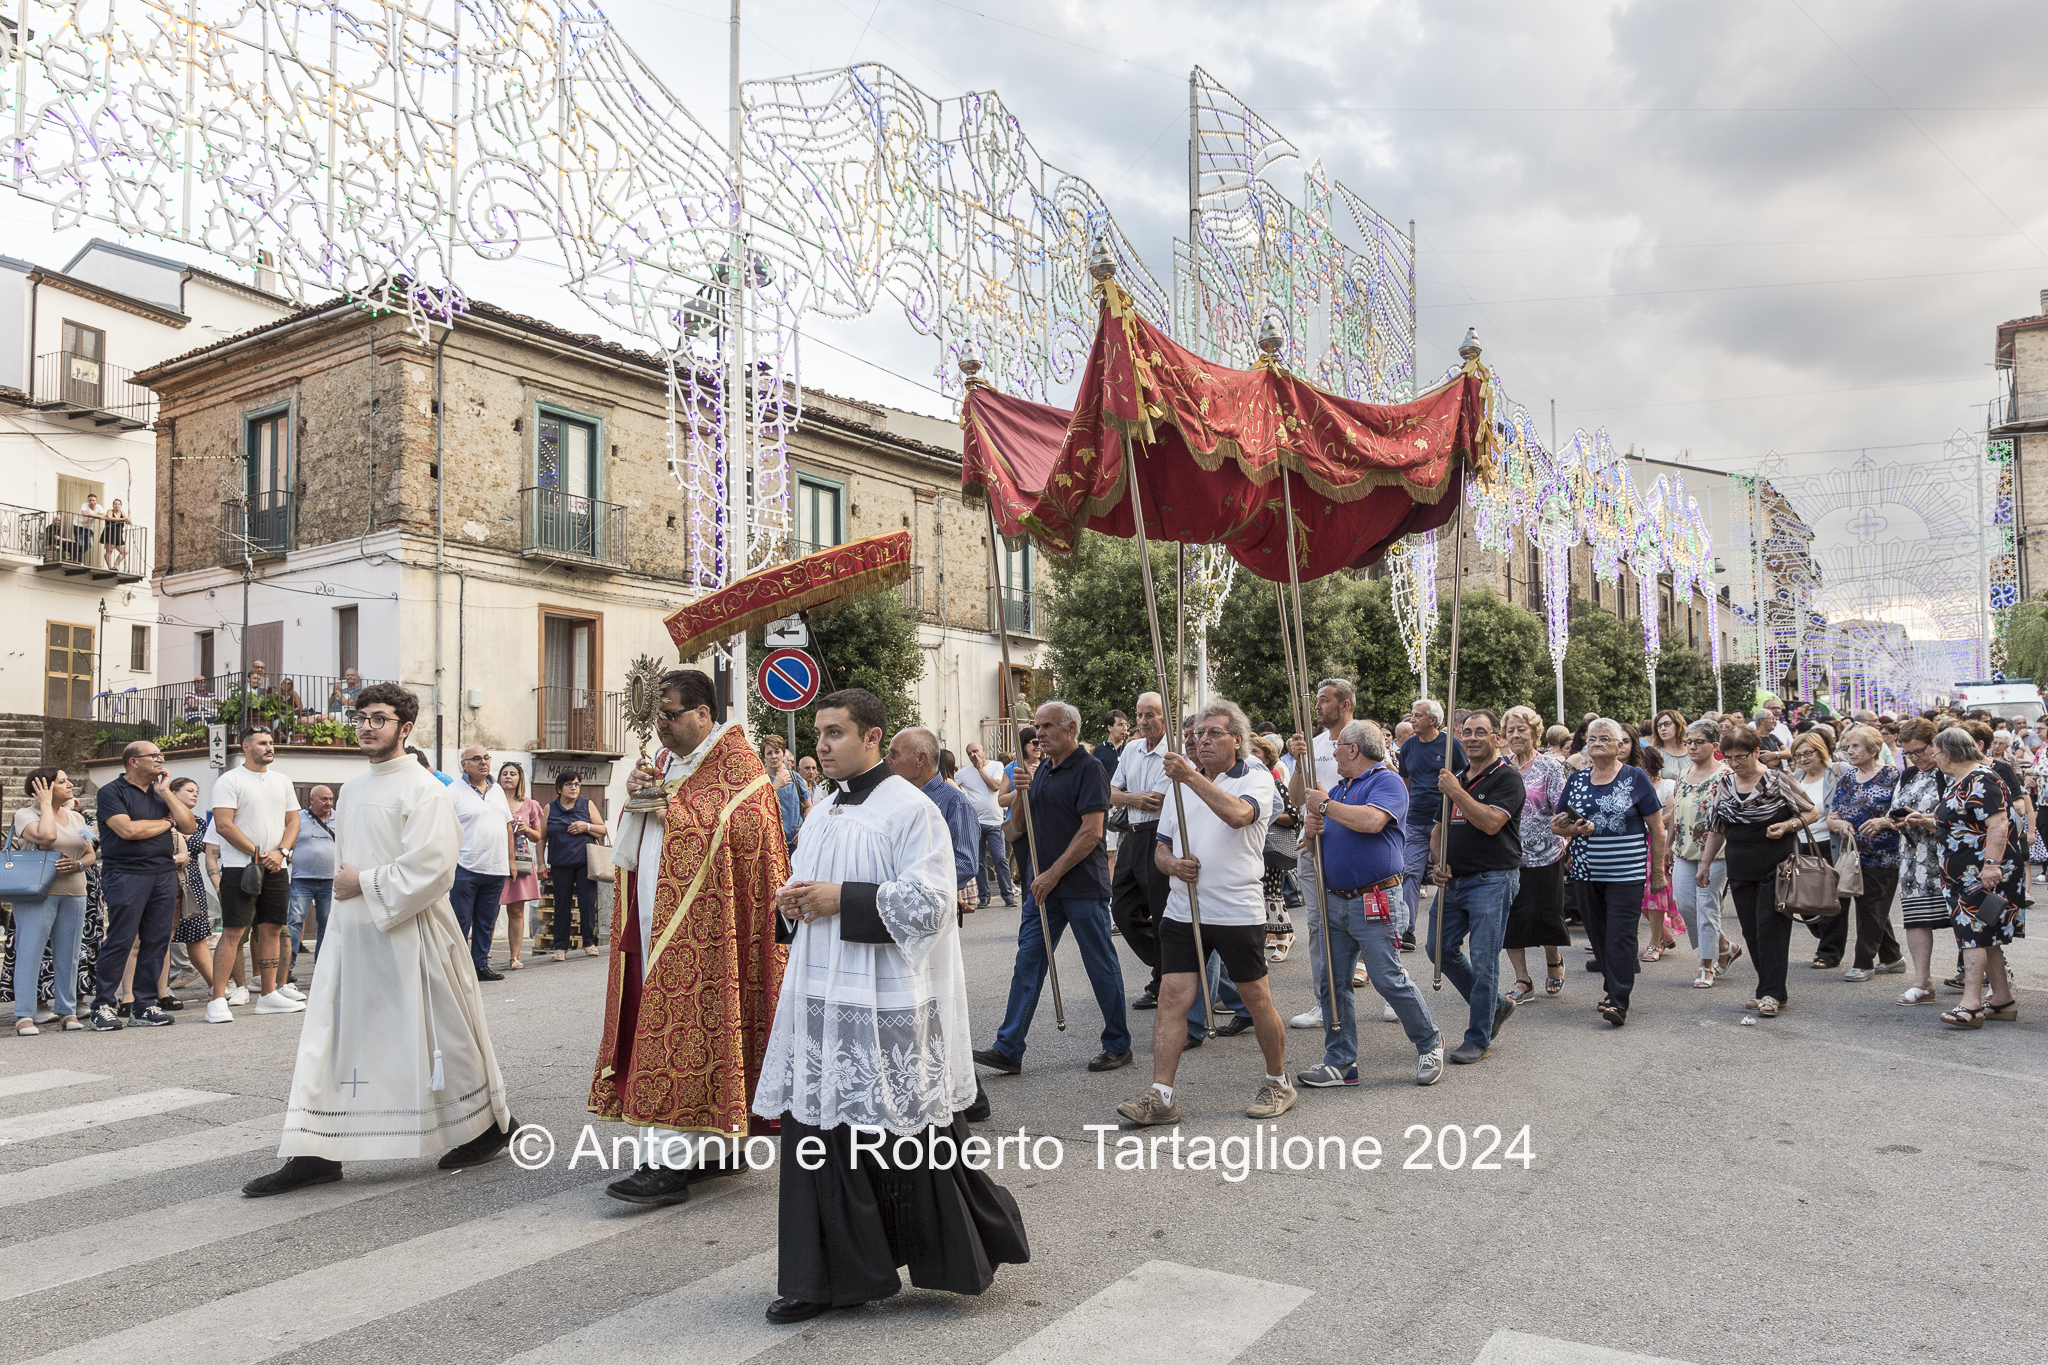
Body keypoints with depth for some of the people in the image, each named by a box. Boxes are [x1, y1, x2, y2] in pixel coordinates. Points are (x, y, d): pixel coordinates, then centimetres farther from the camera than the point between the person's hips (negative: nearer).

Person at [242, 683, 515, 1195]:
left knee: (440, 1035, 3)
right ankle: (316, 1152, 8)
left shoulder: (424, 789, -11)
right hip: (351, 931, 7)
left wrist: (364, 884, -14)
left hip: (410, 935, -7)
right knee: (331, 1034, 3)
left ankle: (488, 1127, 22)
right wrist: (344, 882, 9)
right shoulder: (351, 790, 13)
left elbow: (431, 866, -19)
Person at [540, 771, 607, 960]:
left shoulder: (587, 805, 9)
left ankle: (589, 943, 9)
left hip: (585, 862, 0)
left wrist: (587, 826, -8)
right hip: (561, 864, 0)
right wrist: (541, 863, 5)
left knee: (587, 902, -3)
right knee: (562, 904, 2)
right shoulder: (550, 809, 9)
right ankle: (560, 947, 9)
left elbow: (603, 830, 10)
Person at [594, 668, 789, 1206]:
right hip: (658, 917, 8)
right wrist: (638, 793, 0)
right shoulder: (668, 758, 18)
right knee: (683, 1024, 9)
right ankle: (713, 1147, 18)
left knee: (679, 1026, -11)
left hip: (700, 923, -8)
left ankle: (668, 1162, -9)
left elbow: (742, 825, -21)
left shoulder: (734, 760, -7)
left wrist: (668, 805, -16)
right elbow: (635, 837, 21)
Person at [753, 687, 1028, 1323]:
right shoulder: (823, 812, 13)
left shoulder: (910, 809, -10)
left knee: (908, 1138, 3)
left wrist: (841, 899, -19)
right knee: (817, 1128, 8)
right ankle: (831, 1275, 20)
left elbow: (928, 903, -18)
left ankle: (971, 1249, 26)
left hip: (888, 1003, -7)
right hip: (822, 996, 7)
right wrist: (792, 901, 0)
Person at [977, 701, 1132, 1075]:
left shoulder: (1089, 769, -10)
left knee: (1101, 966, 3)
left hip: (1083, 886, -8)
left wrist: (1054, 874, -17)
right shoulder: (1042, 770, 14)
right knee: (1028, 961, 4)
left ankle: (1118, 1045, 17)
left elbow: (1091, 831, -17)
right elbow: (1020, 824, 18)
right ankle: (1008, 1050, 6)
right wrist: (1020, 792, -2)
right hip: (1045, 884, 8)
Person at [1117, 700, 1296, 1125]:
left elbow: (1237, 814, -25)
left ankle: (1278, 1084, 25)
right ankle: (1160, 1096, -2)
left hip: (1238, 911, -4)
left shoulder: (1257, 779, -2)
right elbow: (1160, 847, 17)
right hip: (1183, 910, 4)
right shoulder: (1180, 784, 15)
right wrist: (1173, 864, -6)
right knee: (1172, 997, -4)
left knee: (1257, 1000, 7)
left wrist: (1191, 776, -30)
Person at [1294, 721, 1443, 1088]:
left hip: (1372, 902, -8)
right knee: (1331, 983, 6)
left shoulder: (1387, 781, -7)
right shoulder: (1339, 788, 19)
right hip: (1334, 902, 8)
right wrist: (1310, 824, 0)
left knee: (1389, 979, -5)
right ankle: (1340, 1062, 14)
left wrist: (1325, 805, -14)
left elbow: (1371, 821, -25)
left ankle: (1429, 1044, 17)